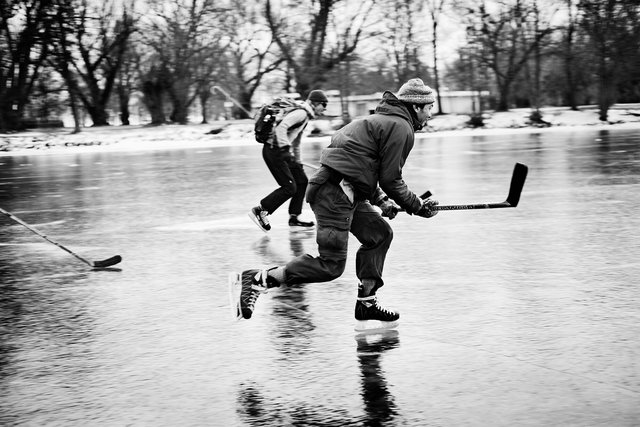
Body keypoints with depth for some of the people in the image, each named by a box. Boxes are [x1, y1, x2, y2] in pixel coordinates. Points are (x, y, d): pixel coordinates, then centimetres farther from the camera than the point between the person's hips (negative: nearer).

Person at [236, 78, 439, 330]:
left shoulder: (383, 120, 25)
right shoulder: (400, 128, -6)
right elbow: (390, 180, -9)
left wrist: (382, 200, 18)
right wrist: (418, 206, 3)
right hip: (334, 194, -11)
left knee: (379, 234, 16)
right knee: (331, 266, -9)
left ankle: (366, 305, 17)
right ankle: (258, 279, -10)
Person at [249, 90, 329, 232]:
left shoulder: (305, 116, 20)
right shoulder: (301, 113, -13)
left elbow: (296, 143, 29)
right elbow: (281, 127, -28)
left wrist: (298, 162, 33)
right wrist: (286, 147, -29)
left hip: (283, 152, 10)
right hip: (274, 151, -10)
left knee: (302, 181, 11)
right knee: (289, 187, -11)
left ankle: (294, 218, 16)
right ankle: (259, 210, -2)